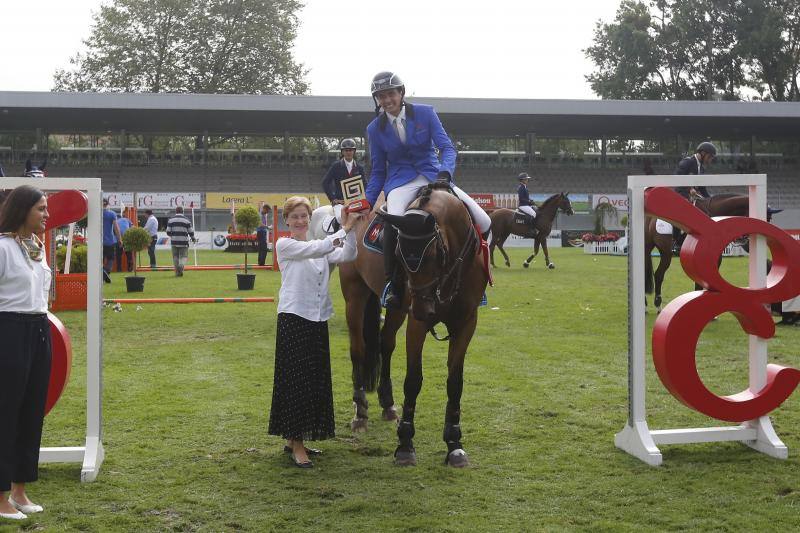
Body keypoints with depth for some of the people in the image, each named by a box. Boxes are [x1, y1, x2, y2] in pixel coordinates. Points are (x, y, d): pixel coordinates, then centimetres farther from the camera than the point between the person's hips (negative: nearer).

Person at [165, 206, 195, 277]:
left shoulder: (171, 220, 4)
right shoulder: (186, 220, 0)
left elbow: (168, 232, 3)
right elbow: (191, 231, 2)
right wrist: (193, 238, 22)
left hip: (174, 242, 2)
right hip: (184, 242, -2)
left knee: (175, 257, 12)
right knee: (183, 256, 4)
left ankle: (177, 272, 12)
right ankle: (181, 266, -25)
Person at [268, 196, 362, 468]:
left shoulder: (321, 245, 14)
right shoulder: (284, 245, -3)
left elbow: (347, 256, -3)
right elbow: (314, 250, -19)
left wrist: (350, 229, -15)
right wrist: (343, 230, -22)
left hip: (317, 319, 7)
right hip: (293, 317, -6)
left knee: (315, 379, 8)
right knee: (296, 378, -7)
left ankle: (295, 437, 19)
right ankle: (297, 445, -3)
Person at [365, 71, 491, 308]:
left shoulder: (425, 113, 1)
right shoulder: (375, 128, 5)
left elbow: (447, 147, -5)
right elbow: (378, 171, 11)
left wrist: (445, 174, -25)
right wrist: (367, 202, -1)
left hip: (434, 176, 1)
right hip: (400, 182, -1)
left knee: (484, 223, -15)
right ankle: (392, 282, -23)